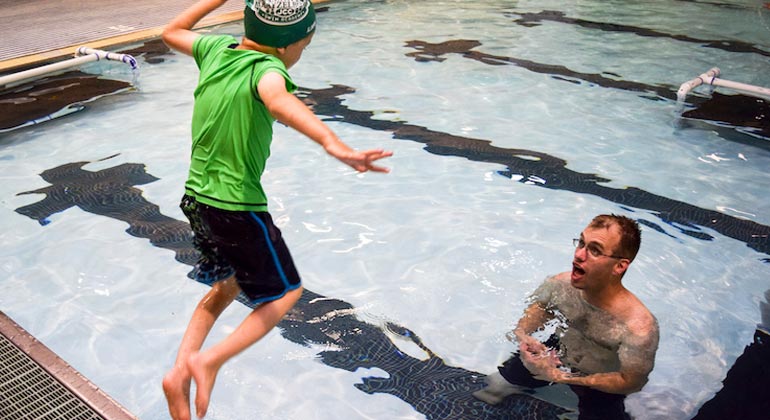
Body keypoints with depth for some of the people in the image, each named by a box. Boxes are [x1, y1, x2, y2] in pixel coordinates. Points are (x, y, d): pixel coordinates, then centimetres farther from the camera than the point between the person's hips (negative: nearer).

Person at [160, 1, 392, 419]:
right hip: (237, 207, -8)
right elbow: (277, 100, -45)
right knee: (286, 292, 13)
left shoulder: (216, 48, 2)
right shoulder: (265, 67, -20)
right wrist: (332, 144, -60)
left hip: (197, 197, 8)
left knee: (227, 286, 28)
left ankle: (180, 370, 18)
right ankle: (208, 361, 2)